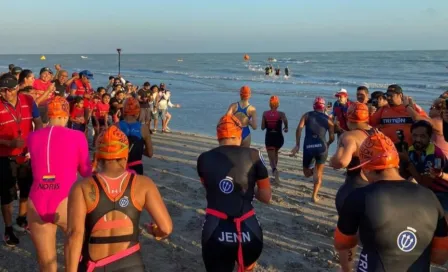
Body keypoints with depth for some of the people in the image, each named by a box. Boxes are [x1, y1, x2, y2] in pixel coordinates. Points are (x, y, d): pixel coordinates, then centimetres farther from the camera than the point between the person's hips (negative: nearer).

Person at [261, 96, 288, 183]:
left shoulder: (265, 113, -2)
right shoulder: (281, 114, -7)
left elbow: (263, 127, -1)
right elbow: (285, 120, -29)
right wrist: (286, 128, -11)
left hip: (269, 137, -1)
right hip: (279, 137, 1)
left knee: (271, 158, 2)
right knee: (276, 152, 31)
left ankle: (274, 169, -29)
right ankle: (274, 169, 39)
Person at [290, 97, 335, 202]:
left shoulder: (307, 115, 11)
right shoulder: (328, 119, 12)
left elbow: (299, 128, -4)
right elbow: (332, 138, 9)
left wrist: (297, 145, -3)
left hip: (308, 147, 0)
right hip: (321, 147, 0)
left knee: (307, 173, 24)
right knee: (318, 173, 16)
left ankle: (312, 169, -2)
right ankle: (314, 196, 11)